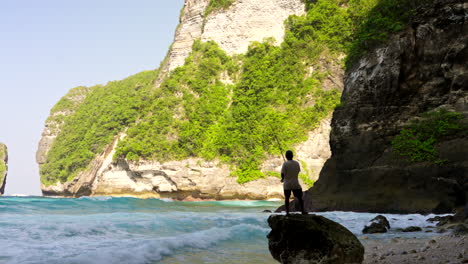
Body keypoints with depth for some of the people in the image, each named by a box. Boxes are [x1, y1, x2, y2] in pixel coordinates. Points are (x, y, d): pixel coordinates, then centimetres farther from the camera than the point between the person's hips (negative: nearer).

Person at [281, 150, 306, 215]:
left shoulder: (285, 164, -12)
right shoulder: (297, 163, -2)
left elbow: (282, 173, -10)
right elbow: (298, 172, 7)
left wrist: (283, 179, 10)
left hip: (287, 184, -1)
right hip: (295, 183, 1)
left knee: (287, 198, 11)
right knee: (299, 197, 14)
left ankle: (287, 212, 7)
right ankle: (302, 211, 17)